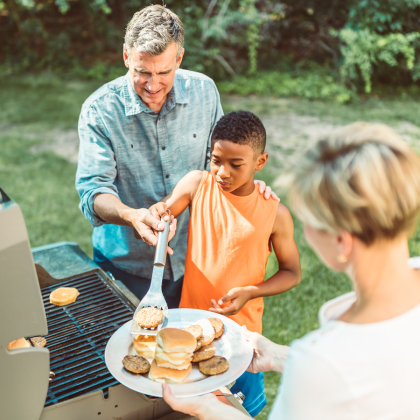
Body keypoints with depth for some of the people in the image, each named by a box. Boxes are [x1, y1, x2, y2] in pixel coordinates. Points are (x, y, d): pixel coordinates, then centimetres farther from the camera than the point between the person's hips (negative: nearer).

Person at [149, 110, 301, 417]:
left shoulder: (274, 213, -14)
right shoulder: (196, 184, -10)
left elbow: (292, 273, -4)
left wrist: (250, 292, -20)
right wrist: (157, 214, -27)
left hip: (241, 329, -1)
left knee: (242, 410, 19)